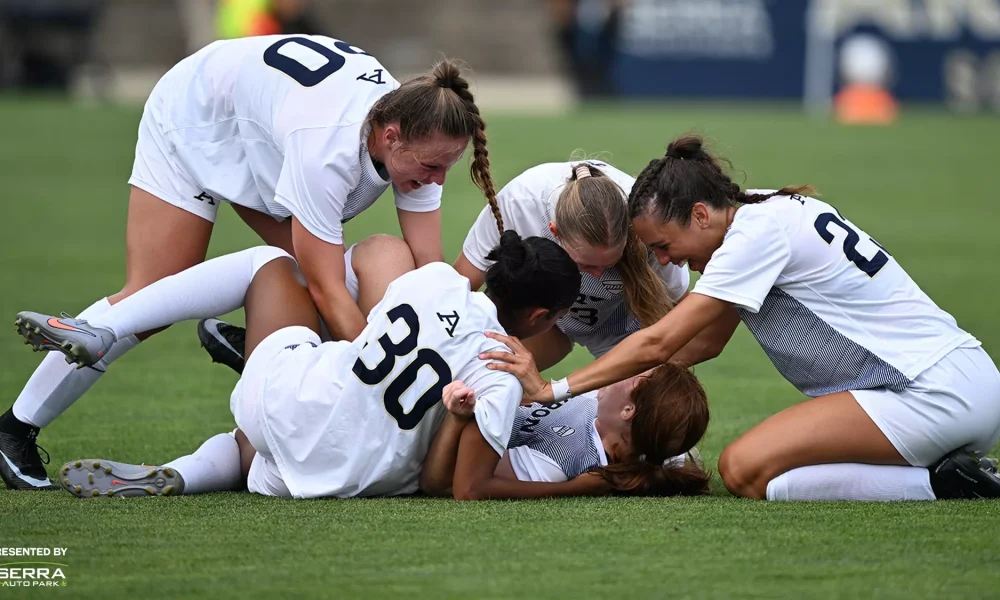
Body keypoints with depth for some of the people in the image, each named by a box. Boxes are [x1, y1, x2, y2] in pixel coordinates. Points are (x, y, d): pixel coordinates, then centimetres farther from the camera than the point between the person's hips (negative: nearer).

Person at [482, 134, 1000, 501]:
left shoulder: (758, 234, -14)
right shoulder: (763, 212, 14)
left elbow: (658, 342, -15)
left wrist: (552, 390, -11)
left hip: (934, 394, -10)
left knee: (742, 469, -16)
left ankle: (937, 483, -15)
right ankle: (955, 473, 3)